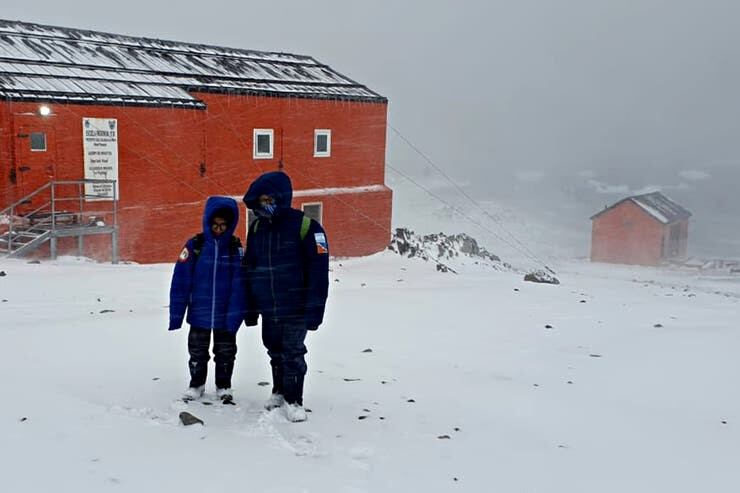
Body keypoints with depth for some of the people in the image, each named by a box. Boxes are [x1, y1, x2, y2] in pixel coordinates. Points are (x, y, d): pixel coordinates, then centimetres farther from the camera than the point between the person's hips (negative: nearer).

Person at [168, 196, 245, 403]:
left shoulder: (236, 248, -7)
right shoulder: (195, 245, -9)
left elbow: (239, 286, -9)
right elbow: (180, 282, -7)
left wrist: (234, 317, -15)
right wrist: (176, 314, -8)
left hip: (225, 316, 0)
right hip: (199, 314, 0)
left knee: (226, 353, 14)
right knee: (197, 352, 16)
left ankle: (224, 386, 33)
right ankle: (196, 384, 36)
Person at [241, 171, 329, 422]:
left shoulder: (305, 226, -14)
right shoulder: (256, 228, 4)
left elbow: (318, 270, -15)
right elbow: (249, 270, 11)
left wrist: (314, 309, -17)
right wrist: (250, 307, 10)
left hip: (295, 308, -5)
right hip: (268, 309, 5)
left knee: (293, 353, 2)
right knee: (275, 352, 17)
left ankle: (294, 400, 16)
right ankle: (279, 391, 34)